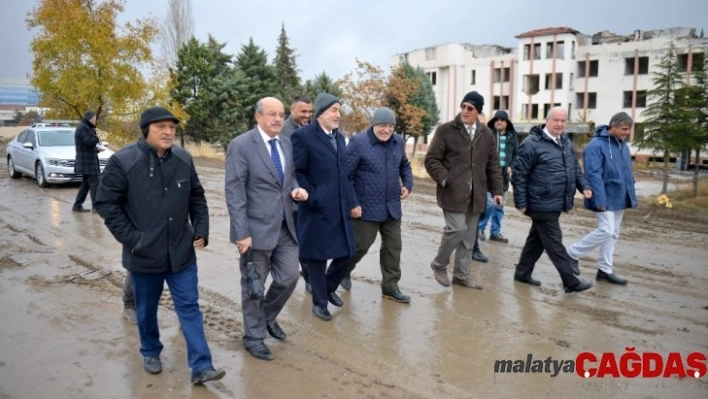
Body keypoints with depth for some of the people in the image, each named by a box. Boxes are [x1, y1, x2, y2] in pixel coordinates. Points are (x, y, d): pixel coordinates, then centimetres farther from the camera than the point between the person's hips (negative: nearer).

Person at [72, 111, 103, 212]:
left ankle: (77, 205, 18)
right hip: (87, 161, -11)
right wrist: (96, 137, -5)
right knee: (94, 183, -12)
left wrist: (96, 149, 13)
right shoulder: (83, 128, -13)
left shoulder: (85, 127, 21)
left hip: (87, 161, 11)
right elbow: (89, 142, -23)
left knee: (86, 184, 14)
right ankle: (96, 206, -15)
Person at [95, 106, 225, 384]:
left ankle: (201, 367, 8)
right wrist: (130, 238, -13)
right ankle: (150, 353, 40)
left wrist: (201, 230, 1)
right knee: (147, 309, 16)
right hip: (145, 254, -2)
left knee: (189, 307, 3)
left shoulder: (183, 159, 1)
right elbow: (106, 202, -9)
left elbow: (197, 197, 10)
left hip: (181, 252, 3)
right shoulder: (123, 161, -12)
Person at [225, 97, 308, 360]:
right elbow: (234, 192, -16)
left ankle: (268, 317, 38)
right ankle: (254, 337, 27)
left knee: (289, 277, 11)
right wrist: (242, 233, -20)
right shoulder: (240, 145, -13)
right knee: (253, 285, 8)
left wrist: (296, 189, -3)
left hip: (285, 227, 6)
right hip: (257, 228, -6)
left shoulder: (286, 144, 8)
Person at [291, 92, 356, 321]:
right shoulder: (303, 136, -9)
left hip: (340, 209, 7)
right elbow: (296, 172, -12)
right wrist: (312, 197, -17)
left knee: (345, 253, 11)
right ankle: (319, 302, 22)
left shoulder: (339, 137, 15)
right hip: (317, 209, -7)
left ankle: (329, 288, 36)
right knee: (317, 257, 5)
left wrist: (349, 201, 12)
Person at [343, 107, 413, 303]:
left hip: (392, 207, 6)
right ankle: (343, 271, 35)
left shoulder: (398, 142, 5)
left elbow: (405, 165, 22)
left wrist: (408, 184, 5)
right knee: (360, 245, 6)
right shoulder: (358, 142, -14)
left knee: (393, 247, 9)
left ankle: (390, 286, 23)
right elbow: (346, 174, -14)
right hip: (367, 208, -6)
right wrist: (353, 203, -16)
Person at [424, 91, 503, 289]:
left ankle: (461, 275, 21)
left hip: (475, 194, 5)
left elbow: (493, 165, 15)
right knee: (457, 229, -12)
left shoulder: (486, 134, 11)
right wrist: (444, 179, -16)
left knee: (469, 236, 8)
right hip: (453, 192, -5)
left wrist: (496, 189, 8)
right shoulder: (445, 130, -3)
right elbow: (431, 159, -4)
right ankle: (439, 264, 12)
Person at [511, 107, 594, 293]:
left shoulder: (566, 142, 12)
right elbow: (519, 174, -14)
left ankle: (522, 273, 29)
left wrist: (583, 186, 6)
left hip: (556, 204, 9)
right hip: (542, 204, -9)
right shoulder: (532, 143, -14)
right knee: (554, 243, -1)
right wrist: (521, 202, -15)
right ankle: (571, 281, 8)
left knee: (537, 239, 16)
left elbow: (575, 168, 23)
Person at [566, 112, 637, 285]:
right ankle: (572, 254, 3)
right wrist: (599, 199, -26)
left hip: (619, 198, 9)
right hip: (606, 199, -8)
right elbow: (594, 174, -21)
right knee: (606, 230, -13)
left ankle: (605, 269, 18)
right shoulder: (597, 145, -16)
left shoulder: (623, 145, 10)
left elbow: (628, 172, 18)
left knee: (613, 234, 10)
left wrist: (631, 195, 15)